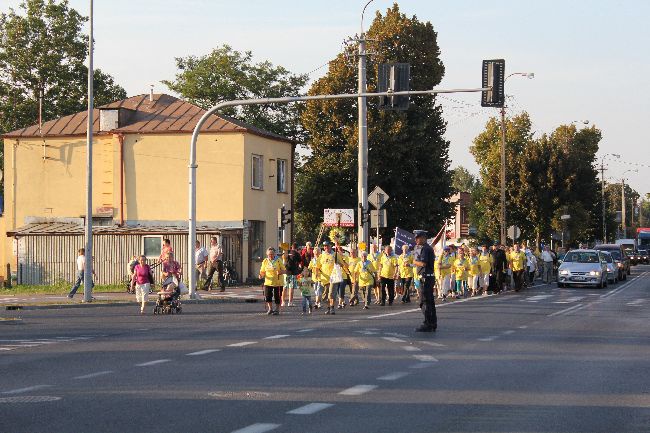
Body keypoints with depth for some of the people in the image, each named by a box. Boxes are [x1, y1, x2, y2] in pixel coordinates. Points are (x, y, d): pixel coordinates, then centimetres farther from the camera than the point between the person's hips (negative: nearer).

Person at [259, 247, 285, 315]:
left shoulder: (278, 261, -6)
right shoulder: (265, 261, 4)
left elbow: (284, 270, -3)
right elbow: (263, 271, 11)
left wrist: (281, 272, -26)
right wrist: (261, 275, -12)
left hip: (277, 282, -3)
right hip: (268, 282, 3)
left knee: (277, 297, 1)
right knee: (267, 296, -1)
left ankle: (277, 309, 19)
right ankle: (270, 308, 21)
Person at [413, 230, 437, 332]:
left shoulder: (424, 249, -15)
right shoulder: (428, 248, 17)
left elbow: (423, 263, -24)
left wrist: (414, 262, -7)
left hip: (425, 277, -10)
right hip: (429, 277, 10)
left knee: (424, 301, -8)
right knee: (430, 301, 14)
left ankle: (427, 324, -7)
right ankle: (433, 323, 20)